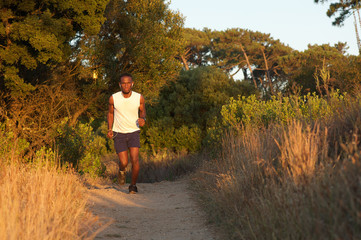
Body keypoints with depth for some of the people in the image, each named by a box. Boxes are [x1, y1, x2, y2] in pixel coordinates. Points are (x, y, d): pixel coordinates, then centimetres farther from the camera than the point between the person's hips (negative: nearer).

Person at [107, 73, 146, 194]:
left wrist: (142, 118, -13)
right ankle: (121, 170, 34)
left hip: (133, 132, 0)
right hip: (119, 133, 0)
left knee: (135, 159, -16)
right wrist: (109, 128, -3)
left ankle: (133, 185, 4)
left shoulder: (139, 98, -9)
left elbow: (142, 111, 10)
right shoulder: (113, 98, -10)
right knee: (124, 163, -4)